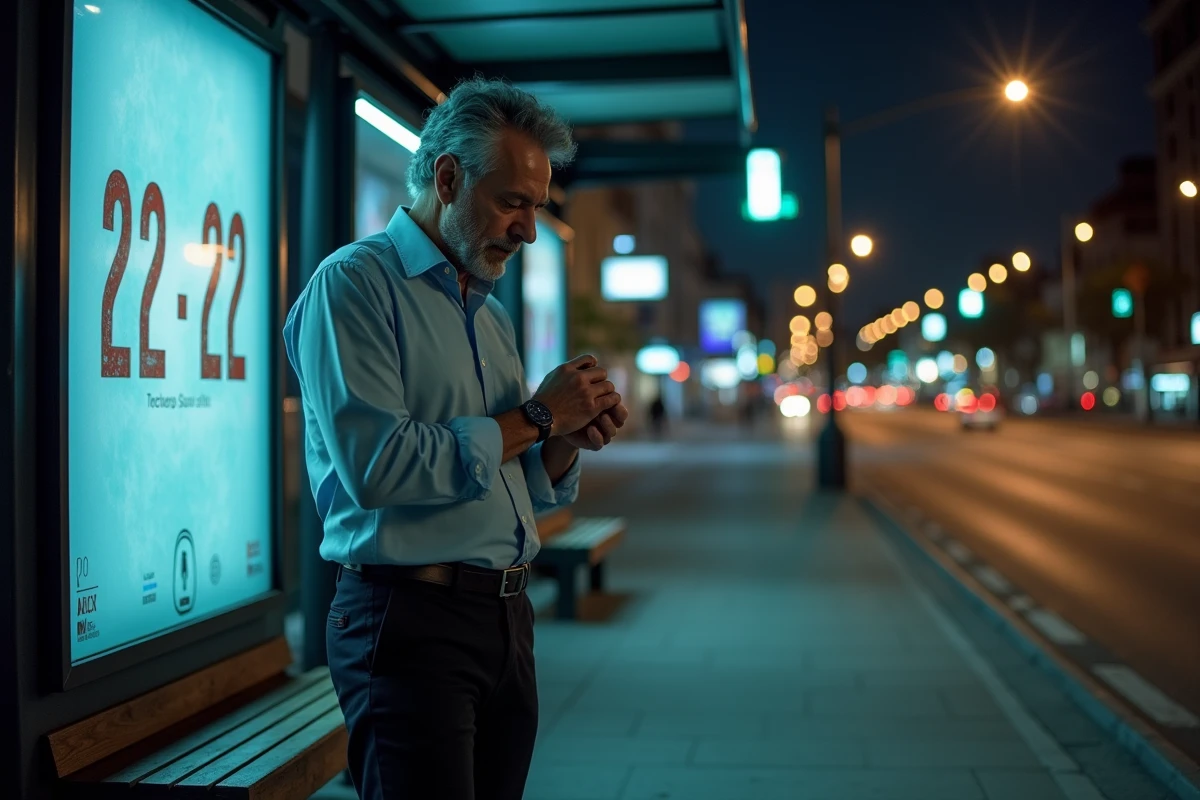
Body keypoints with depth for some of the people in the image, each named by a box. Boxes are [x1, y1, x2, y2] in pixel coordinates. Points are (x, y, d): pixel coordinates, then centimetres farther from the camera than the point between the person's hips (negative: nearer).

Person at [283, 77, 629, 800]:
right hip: (411, 622, -8)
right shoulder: (352, 285, -8)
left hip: (508, 618, 8)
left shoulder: (493, 314, 17)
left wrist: (570, 439, -1)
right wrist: (536, 417, -13)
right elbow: (377, 466, -22)